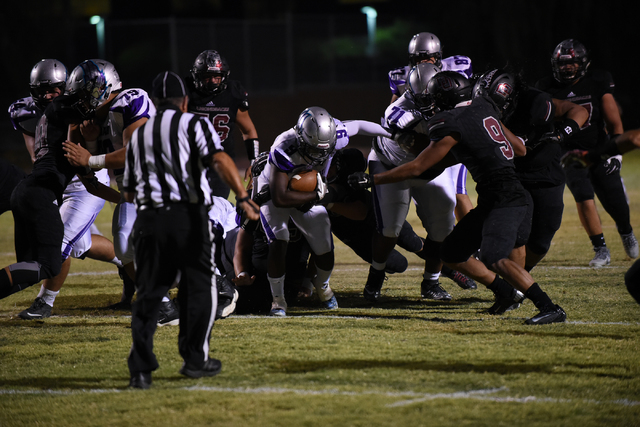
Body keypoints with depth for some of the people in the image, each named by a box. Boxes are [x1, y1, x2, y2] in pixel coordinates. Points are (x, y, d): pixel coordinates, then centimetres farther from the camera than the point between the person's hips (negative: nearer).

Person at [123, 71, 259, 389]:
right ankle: (195, 359, 15)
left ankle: (141, 368, -3)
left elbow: (129, 192, 22)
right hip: (189, 216, -3)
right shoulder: (194, 124, 4)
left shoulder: (138, 136, 18)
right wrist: (243, 196, -22)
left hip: (149, 219, 3)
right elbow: (220, 160, -14)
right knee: (199, 286, 12)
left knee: (148, 294, 5)